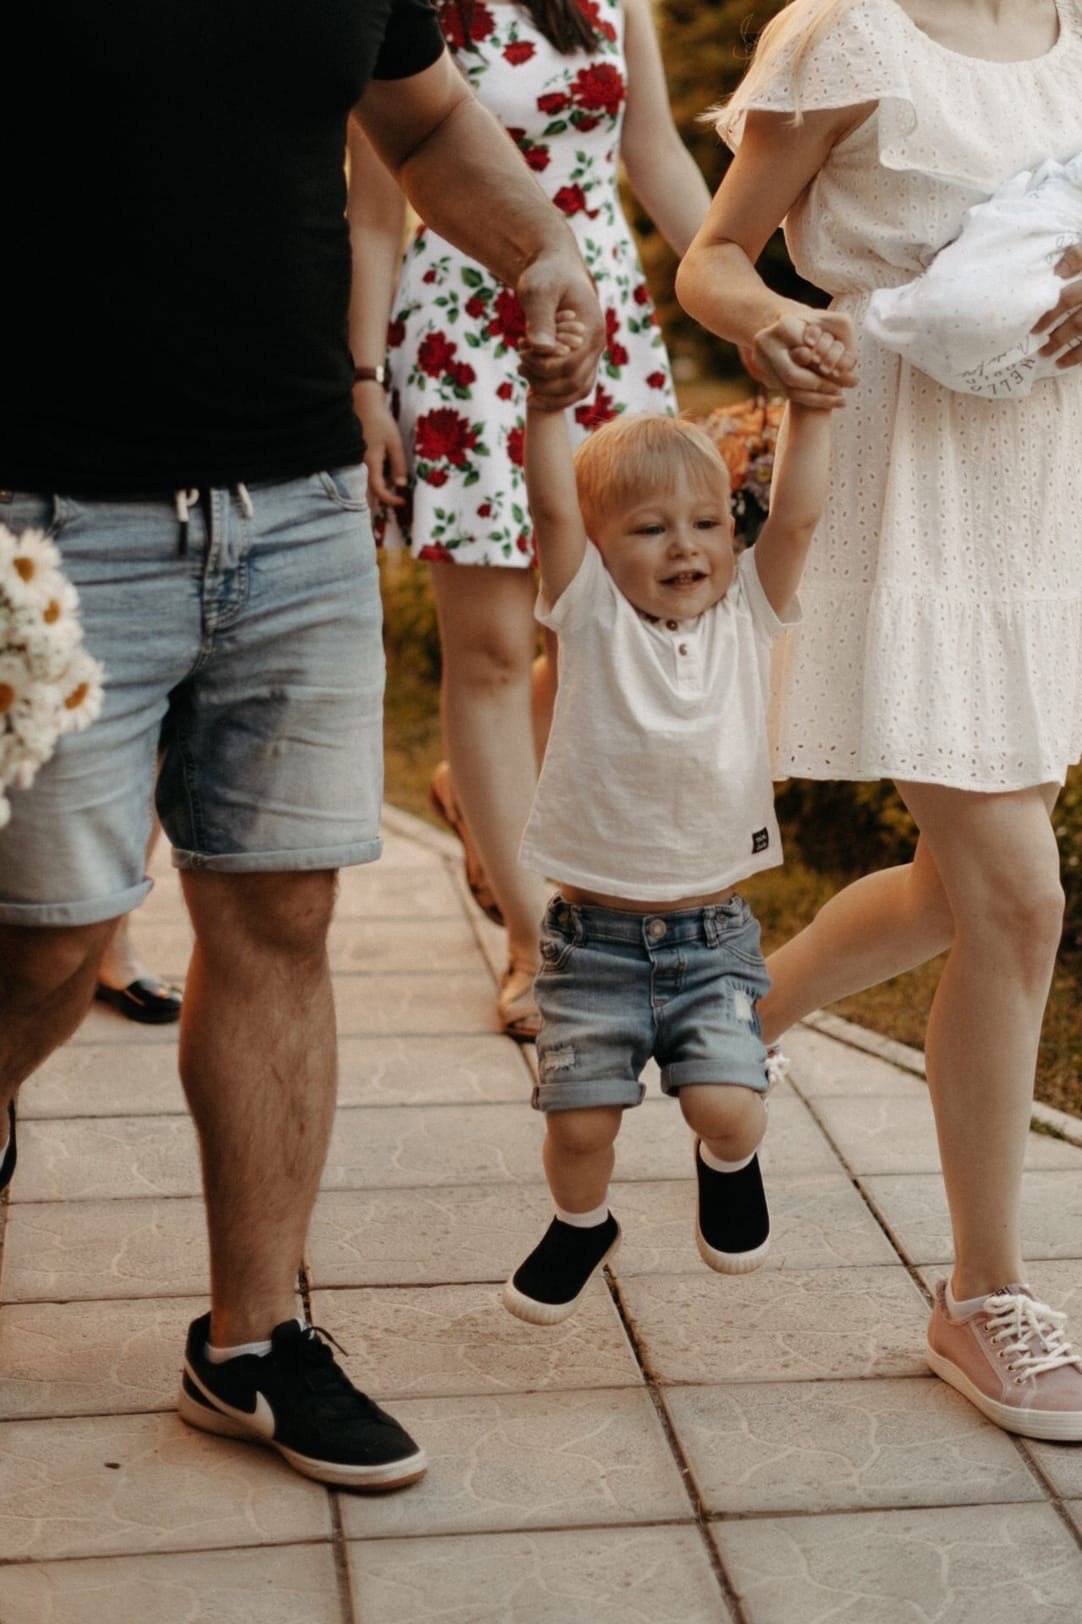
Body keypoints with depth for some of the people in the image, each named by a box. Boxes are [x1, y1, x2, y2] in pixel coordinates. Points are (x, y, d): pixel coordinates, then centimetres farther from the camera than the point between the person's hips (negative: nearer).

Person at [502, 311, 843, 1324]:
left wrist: (810, 408, -16)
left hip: (712, 931, 1)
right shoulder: (592, 618, -4)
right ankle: (581, 1225, 34)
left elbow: (796, 518, -9)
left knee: (728, 1107, -10)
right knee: (580, 1118, 1)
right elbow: (552, 506, -16)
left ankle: (727, 1167, 27)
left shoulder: (746, 617, 1)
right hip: (593, 931, -1)